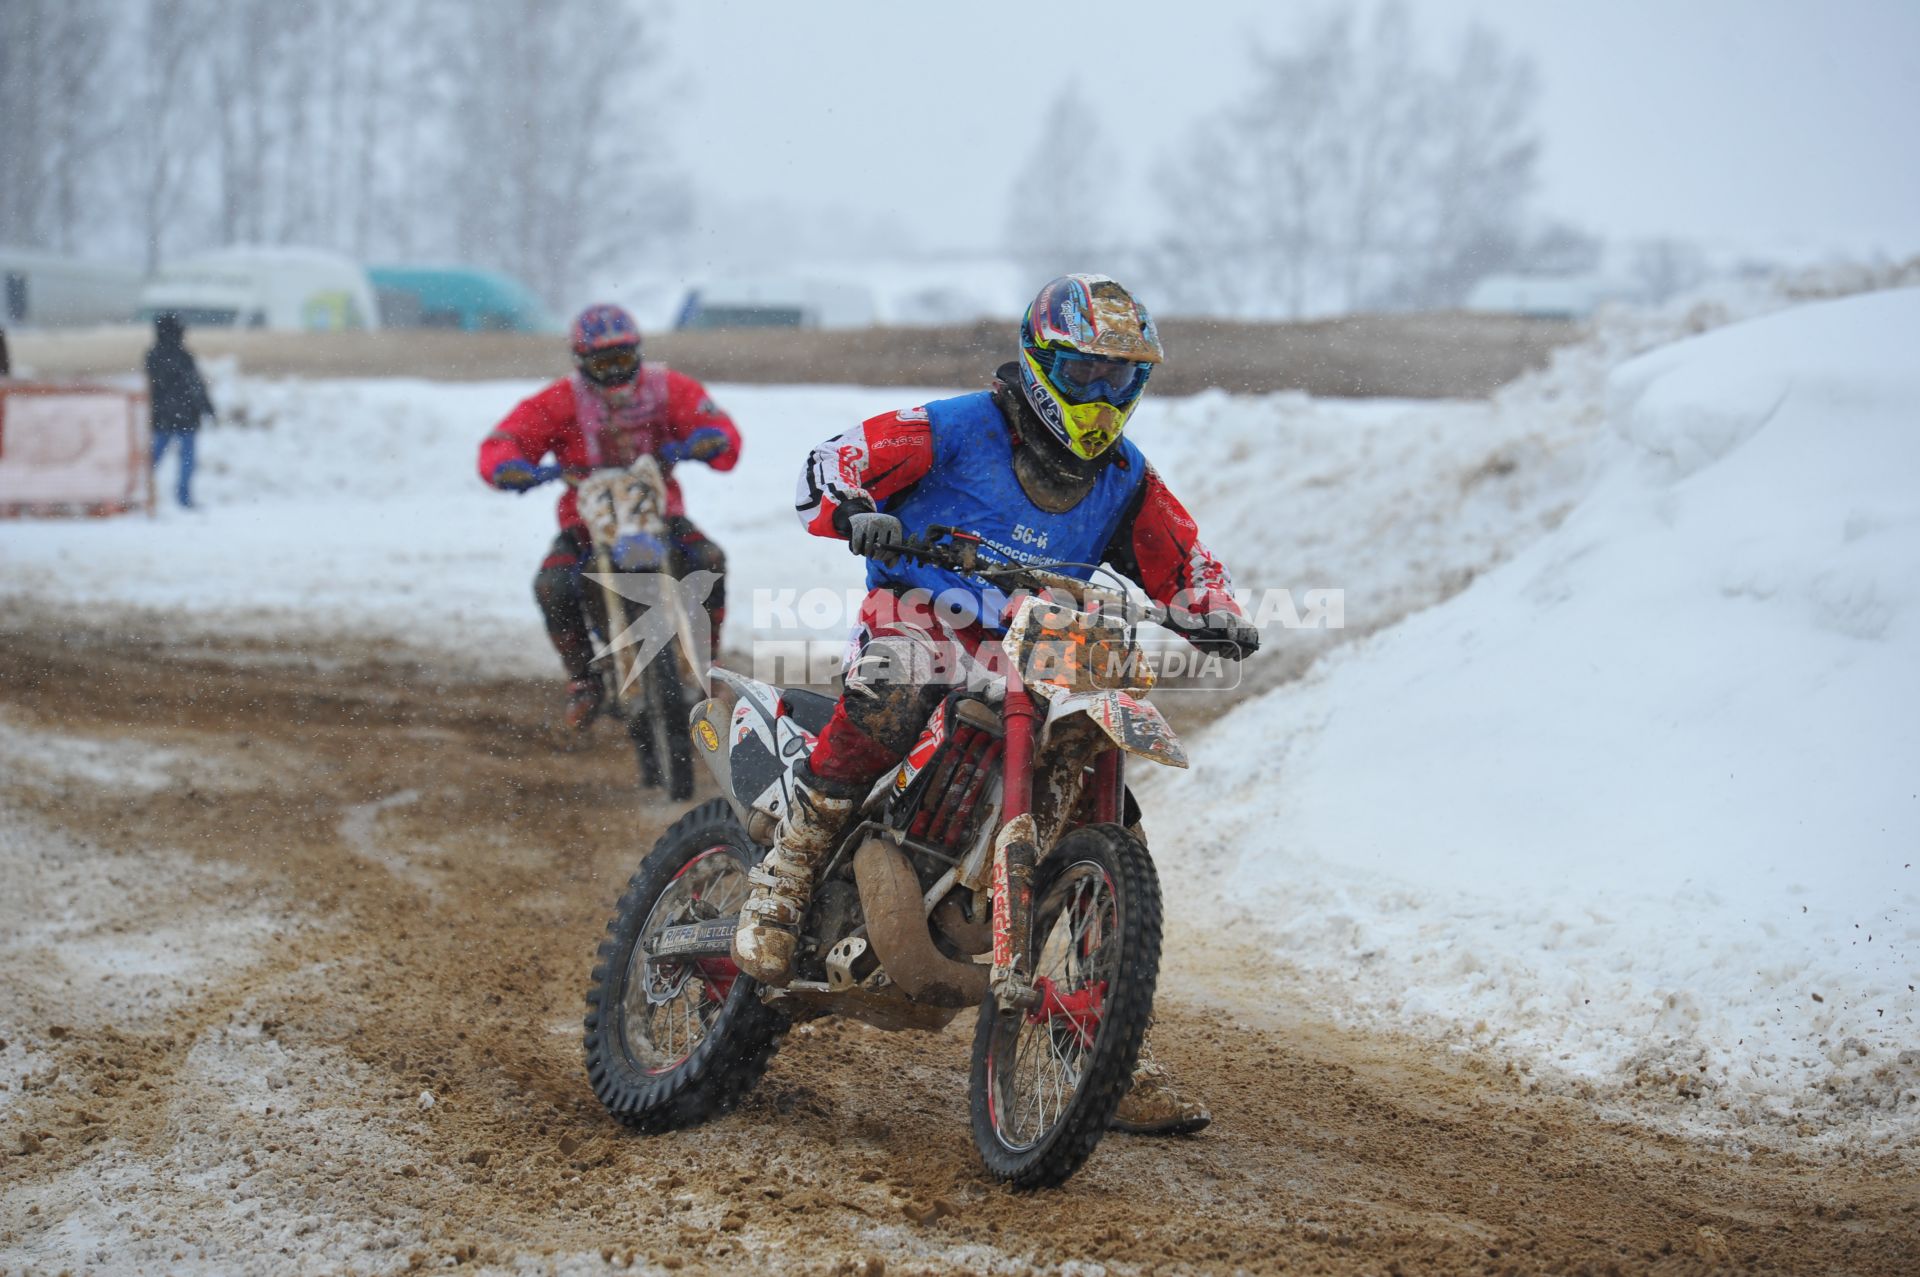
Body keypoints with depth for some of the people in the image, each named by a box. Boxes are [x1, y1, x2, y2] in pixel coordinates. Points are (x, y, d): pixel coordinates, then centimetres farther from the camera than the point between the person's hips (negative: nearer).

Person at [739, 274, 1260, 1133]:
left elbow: (1183, 561, 18)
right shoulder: (960, 429, -6)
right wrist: (853, 510, -30)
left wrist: (1222, 616, -3)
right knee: (896, 687, -42)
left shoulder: (1124, 481, 10)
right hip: (920, 611, -6)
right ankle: (782, 876, -28)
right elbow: (829, 463, -7)